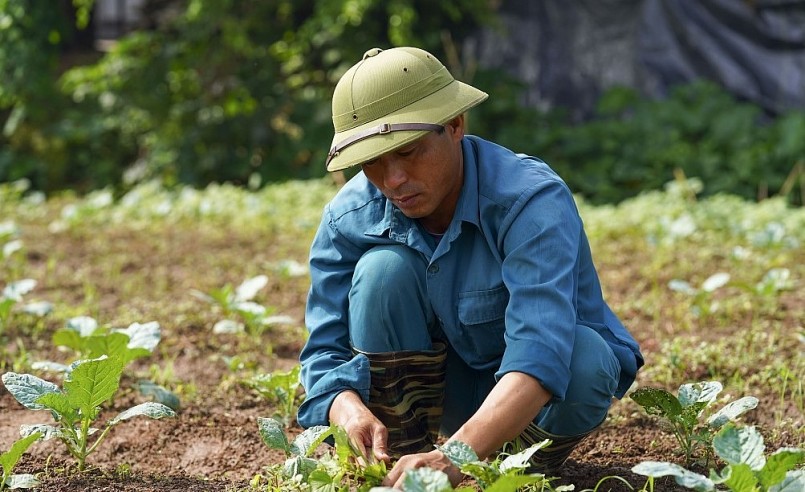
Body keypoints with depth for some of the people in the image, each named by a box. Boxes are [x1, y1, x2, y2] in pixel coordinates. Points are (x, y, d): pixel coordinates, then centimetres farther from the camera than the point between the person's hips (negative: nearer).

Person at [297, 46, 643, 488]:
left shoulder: (531, 200, -31)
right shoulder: (349, 220, -17)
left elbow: (541, 352, -45)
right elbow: (325, 351, -16)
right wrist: (351, 411, -42)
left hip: (536, 393, -2)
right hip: (449, 390, 2)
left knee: (584, 361, -37)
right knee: (382, 269, -25)